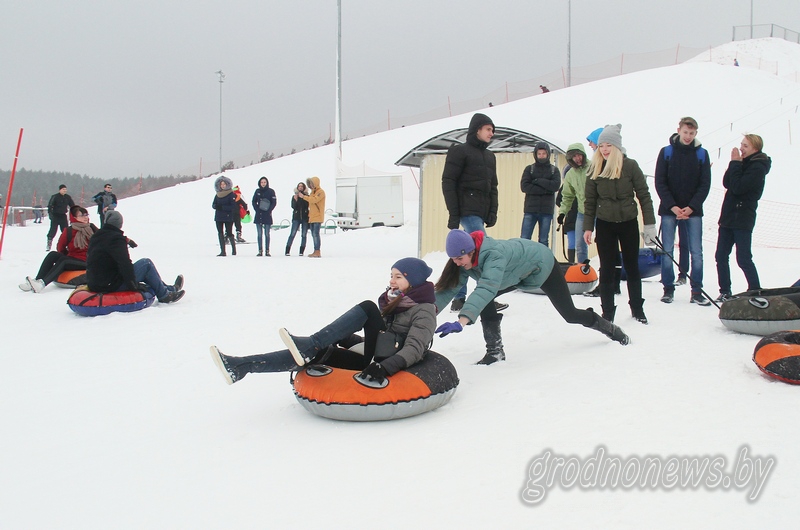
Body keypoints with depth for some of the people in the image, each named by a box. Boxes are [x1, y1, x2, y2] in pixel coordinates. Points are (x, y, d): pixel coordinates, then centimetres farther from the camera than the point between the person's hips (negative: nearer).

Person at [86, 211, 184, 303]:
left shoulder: (96, 237, 13)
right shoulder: (116, 238, -15)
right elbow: (124, 263, -21)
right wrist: (133, 284, -13)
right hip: (111, 286, -10)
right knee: (146, 263, 2)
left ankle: (170, 288, 27)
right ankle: (164, 295, 10)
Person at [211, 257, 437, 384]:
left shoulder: (423, 311, -3)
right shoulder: (390, 302, 21)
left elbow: (414, 348, -18)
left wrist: (385, 367, -35)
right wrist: (341, 337, 8)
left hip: (392, 367, -7)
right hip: (373, 360, 7)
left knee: (368, 307, -20)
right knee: (318, 352, -16)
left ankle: (311, 343, -28)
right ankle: (241, 366, -25)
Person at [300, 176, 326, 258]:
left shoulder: (320, 192, -8)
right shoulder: (312, 191, 22)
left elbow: (314, 199, -22)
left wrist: (303, 196, -18)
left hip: (317, 217, -9)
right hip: (312, 217, 9)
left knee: (316, 234, -13)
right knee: (313, 234, 10)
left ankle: (317, 252, -14)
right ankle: (315, 251, 14)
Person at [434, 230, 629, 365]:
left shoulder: (494, 255, -45)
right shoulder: (466, 261, -22)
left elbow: (486, 289, -59)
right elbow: (449, 289, -25)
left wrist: (461, 322, -69)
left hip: (542, 264, -6)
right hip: (519, 274, 6)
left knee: (570, 314, 8)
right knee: (483, 301, -18)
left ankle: (610, 329, 39)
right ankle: (495, 351, -7)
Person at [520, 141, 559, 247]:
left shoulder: (554, 170, 11)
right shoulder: (529, 169, 9)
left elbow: (555, 186, -7)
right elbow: (524, 186, -6)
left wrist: (537, 181, -9)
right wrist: (545, 190, -10)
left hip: (546, 210, 1)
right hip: (530, 209, -1)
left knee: (544, 241, 5)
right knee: (524, 239, -7)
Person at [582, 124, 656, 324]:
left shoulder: (630, 165, -8)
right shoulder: (595, 169, -1)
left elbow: (643, 195, -5)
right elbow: (590, 201, 4)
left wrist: (650, 224, -8)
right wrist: (588, 227, 0)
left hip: (628, 223, -1)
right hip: (605, 225, 1)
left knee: (632, 267, 10)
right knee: (607, 268, 2)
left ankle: (637, 309, 24)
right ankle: (607, 313, 10)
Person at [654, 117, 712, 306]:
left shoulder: (702, 154, 4)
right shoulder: (666, 152, 1)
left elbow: (705, 185, 1)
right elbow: (660, 183, -2)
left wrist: (691, 207, -11)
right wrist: (673, 206, -12)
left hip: (693, 211, 1)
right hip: (669, 210, -1)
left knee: (696, 252, 0)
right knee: (667, 251, 2)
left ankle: (696, 291, 6)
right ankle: (668, 289, 12)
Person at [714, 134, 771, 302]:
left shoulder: (758, 167, -11)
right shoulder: (744, 163, 13)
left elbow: (738, 187, -22)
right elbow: (726, 183, 5)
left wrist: (735, 163, -16)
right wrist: (734, 163, -6)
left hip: (743, 220, -8)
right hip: (728, 217, 8)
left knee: (743, 259, -6)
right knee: (721, 256, 8)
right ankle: (725, 292, 16)